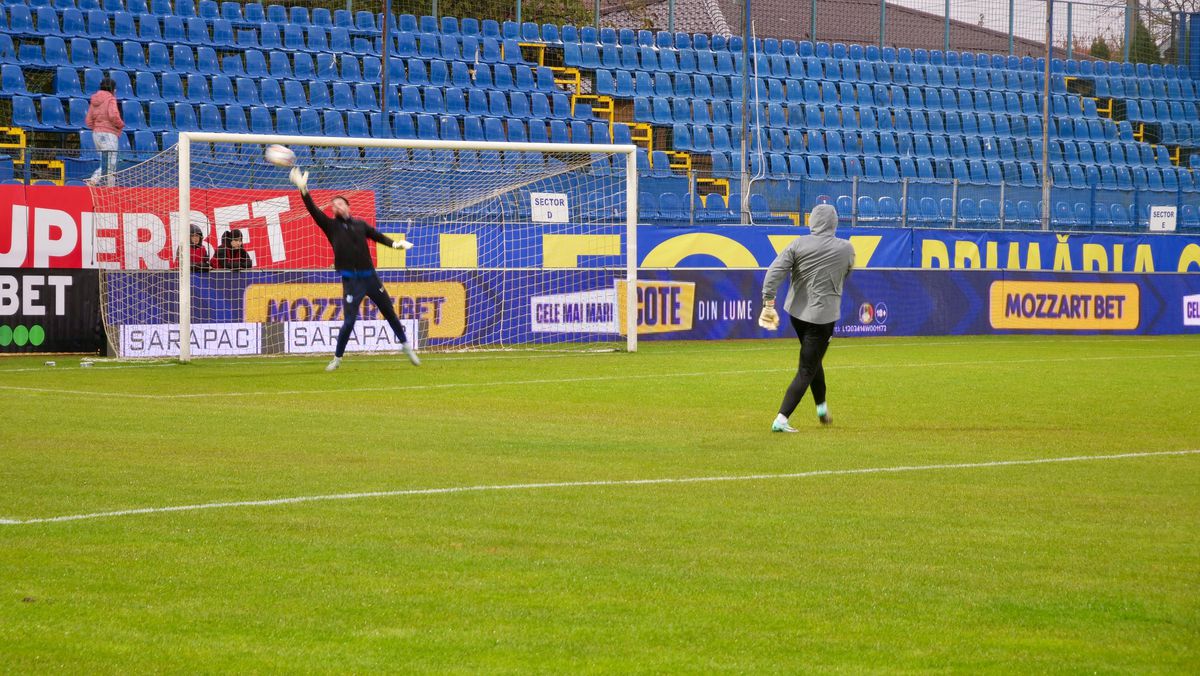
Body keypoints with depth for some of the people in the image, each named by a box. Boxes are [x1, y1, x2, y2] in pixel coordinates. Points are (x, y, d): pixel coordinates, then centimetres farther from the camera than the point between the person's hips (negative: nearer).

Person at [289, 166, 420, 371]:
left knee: (390, 313, 11)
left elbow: (378, 236, 10)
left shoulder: (359, 224, 11)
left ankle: (406, 346, 26)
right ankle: (337, 358, 6)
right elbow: (314, 211, -9)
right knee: (349, 321, -9)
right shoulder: (331, 226, 2)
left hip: (370, 277, 3)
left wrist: (395, 243, -10)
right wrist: (303, 190, -22)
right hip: (350, 281, -3)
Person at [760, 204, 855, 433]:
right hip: (823, 315, -3)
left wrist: (768, 304, -12)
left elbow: (774, 272, -14)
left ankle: (822, 408, 38)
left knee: (813, 360, 25)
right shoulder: (845, 249, -6)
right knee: (806, 370, 0)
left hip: (796, 311, 3)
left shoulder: (799, 244, -5)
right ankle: (781, 420, -10)